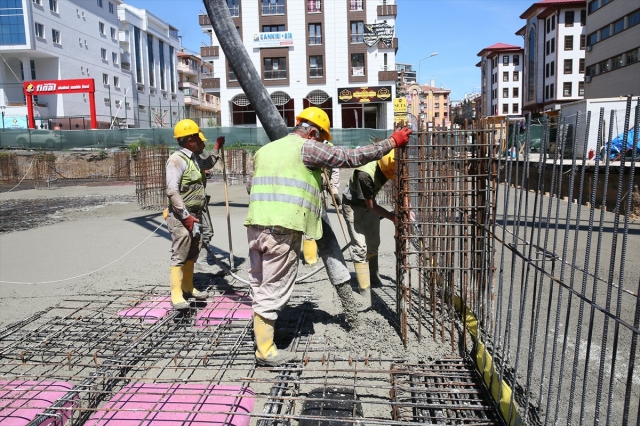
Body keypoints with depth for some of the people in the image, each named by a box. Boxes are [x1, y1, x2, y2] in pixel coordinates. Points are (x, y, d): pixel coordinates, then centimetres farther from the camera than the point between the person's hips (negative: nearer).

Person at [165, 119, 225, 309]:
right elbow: (172, 191, -23)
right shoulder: (177, 159, -15)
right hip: (181, 217, -9)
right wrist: (185, 216, -24)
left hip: (195, 215, 9)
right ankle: (176, 295, -2)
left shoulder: (194, 159, 14)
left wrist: (217, 148, 33)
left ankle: (188, 288, 26)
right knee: (179, 256, -7)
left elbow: (207, 164, 40)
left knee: (192, 254, 15)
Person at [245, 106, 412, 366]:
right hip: (283, 230, -7)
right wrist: (391, 143, 5)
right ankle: (265, 351, 11)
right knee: (273, 291, 1)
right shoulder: (307, 147, -2)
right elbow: (351, 157, -3)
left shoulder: (264, 150, 20)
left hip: (255, 225, 8)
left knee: (261, 287, 17)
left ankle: (262, 339, 27)